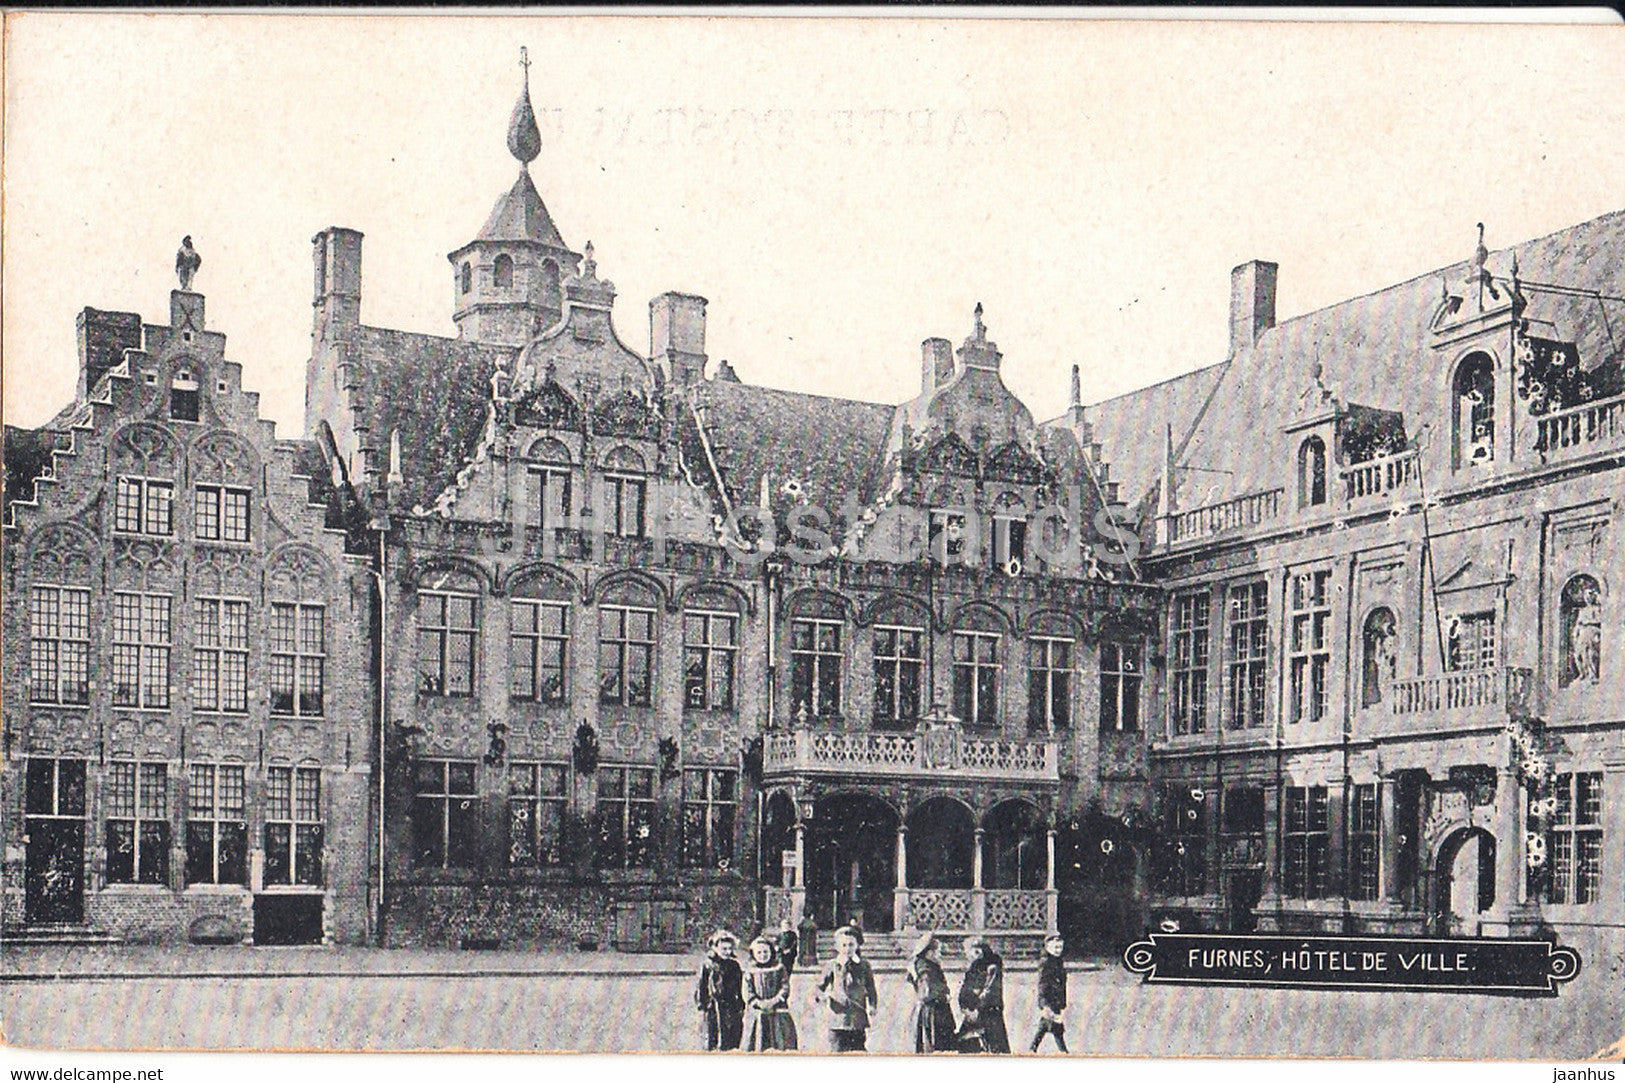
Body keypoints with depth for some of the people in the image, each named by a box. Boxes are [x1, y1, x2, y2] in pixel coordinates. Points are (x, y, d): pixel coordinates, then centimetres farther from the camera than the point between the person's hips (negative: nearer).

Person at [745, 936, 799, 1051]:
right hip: (758, 1015, 1)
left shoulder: (779, 969, 8)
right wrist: (759, 1003, -17)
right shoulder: (750, 973, 9)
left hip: (779, 1013, 0)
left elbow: (785, 988, 0)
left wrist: (773, 1001, -16)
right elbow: (748, 993, 1)